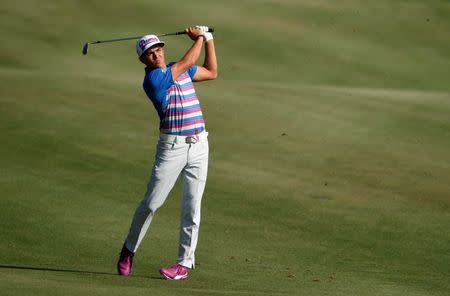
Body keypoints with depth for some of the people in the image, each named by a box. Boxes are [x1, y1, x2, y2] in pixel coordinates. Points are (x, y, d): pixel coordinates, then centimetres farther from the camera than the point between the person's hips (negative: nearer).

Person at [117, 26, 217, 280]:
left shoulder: (180, 70, 12)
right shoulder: (152, 79, -11)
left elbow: (211, 72, 26)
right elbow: (189, 62, -7)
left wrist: (209, 39, 20)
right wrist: (199, 37, 8)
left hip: (199, 146, 5)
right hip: (172, 147, -5)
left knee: (192, 207, 2)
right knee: (151, 204, -4)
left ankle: (185, 263, 6)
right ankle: (129, 250, 17)